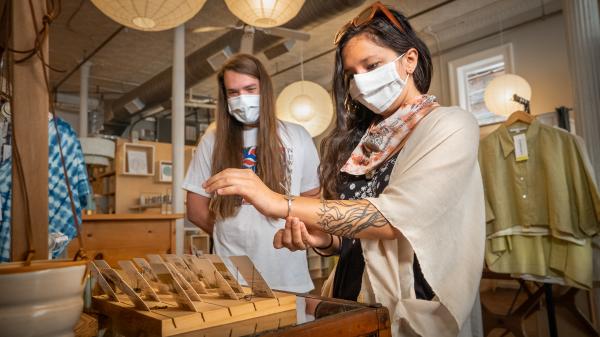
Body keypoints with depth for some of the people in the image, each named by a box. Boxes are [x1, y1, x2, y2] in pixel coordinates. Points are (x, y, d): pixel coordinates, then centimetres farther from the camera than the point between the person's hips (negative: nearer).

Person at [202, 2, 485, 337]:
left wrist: (283, 204, -23)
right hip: (352, 297, 4)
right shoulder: (361, 138, 7)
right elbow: (354, 233, 11)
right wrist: (324, 239, -10)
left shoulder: (450, 126, -6)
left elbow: (396, 217, -20)